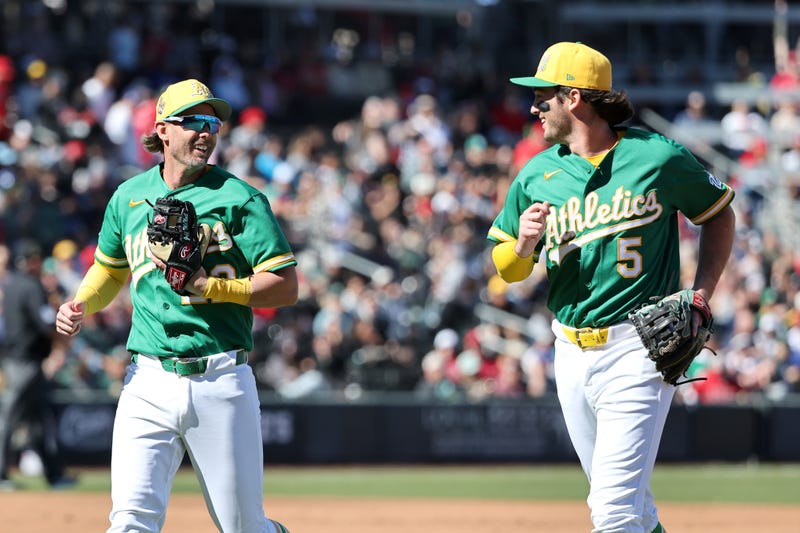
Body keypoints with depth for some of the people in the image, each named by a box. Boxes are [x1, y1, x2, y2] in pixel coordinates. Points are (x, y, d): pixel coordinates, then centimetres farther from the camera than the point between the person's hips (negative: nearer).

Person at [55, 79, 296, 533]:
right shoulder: (128, 198, 11)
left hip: (222, 383, -2)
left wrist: (208, 286, -17)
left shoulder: (239, 199, -2)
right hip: (149, 383, 2)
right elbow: (110, 269, 28)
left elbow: (286, 287, -7)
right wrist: (81, 306, 8)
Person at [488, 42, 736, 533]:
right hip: (572, 354, 6)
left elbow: (719, 214, 8)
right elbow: (508, 270, 13)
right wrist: (523, 245, -11)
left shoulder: (657, 157, -6)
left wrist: (700, 298, -3)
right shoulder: (537, 175, 6)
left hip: (638, 349, -5)